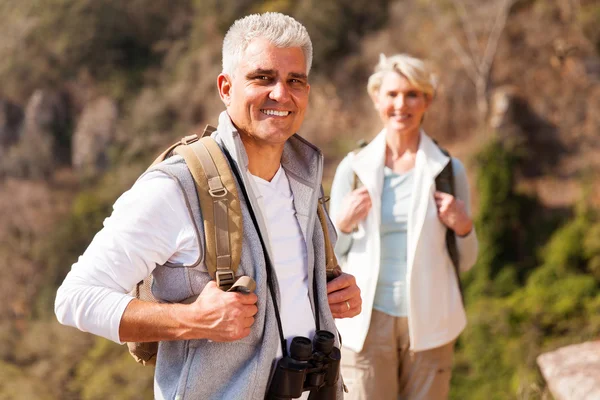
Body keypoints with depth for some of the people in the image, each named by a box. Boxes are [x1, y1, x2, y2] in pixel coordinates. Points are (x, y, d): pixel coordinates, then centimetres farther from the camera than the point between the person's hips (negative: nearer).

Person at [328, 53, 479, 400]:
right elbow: (330, 256, 7)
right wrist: (344, 224, -12)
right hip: (368, 320, 0)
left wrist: (464, 227, -10)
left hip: (429, 322, 1)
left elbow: (466, 261, 9)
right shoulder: (353, 167, 1)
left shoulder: (449, 170, 1)